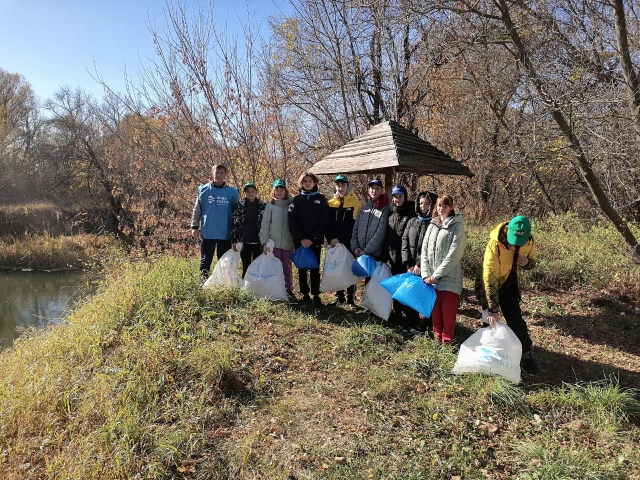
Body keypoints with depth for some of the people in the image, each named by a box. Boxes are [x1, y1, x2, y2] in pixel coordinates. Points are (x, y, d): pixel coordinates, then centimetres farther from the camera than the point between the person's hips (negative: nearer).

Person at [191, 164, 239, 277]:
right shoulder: (204, 190, 2)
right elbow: (197, 210, 5)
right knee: (206, 260, 8)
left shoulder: (232, 192, 2)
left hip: (225, 233, 1)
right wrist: (194, 226, -1)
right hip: (207, 232, 0)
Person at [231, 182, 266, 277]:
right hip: (245, 241, 0)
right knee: (246, 267, 7)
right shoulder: (239, 206, 3)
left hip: (258, 241, 1)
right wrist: (234, 241, -6)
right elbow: (234, 224, 0)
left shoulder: (262, 206, 5)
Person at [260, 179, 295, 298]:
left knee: (287, 268, 10)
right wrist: (264, 242, -7)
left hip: (288, 243, 1)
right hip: (274, 243, -1)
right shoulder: (270, 206, 1)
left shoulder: (291, 205, 5)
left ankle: (288, 290, 21)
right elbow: (264, 226, 0)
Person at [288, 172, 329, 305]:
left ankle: (316, 294, 7)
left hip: (315, 240, -1)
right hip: (300, 240, 1)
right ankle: (305, 294, 12)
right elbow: (292, 221, -1)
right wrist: (301, 238, -13)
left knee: (315, 267, 1)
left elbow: (324, 221, -2)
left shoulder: (321, 199, 5)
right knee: (302, 267, 5)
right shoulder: (297, 199, 7)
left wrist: (313, 238, -11)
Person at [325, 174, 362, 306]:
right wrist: (331, 239, -12)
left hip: (349, 243, -3)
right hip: (334, 243, 3)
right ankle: (339, 297, 18)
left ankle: (350, 297, 9)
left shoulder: (355, 202, -1)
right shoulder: (330, 203, 9)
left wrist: (340, 239, -15)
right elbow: (327, 223, 4)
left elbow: (353, 224, -8)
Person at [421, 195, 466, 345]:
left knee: (448, 310, -1)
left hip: (449, 277, -4)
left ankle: (446, 340, 12)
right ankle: (437, 336, 24)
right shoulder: (432, 226, 13)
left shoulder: (457, 226, -3)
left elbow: (454, 254, -12)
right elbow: (424, 250, 8)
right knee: (435, 308, 10)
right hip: (431, 277, 5)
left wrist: (437, 274, -14)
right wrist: (425, 274, -4)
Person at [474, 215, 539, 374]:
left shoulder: (529, 241, -18)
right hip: (490, 285, -4)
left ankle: (526, 354, 19)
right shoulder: (495, 244, -34)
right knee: (492, 320, -1)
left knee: (516, 319, 7)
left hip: (509, 283, 4)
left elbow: (533, 260, 5)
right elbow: (489, 278, -34)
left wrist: (527, 263, -23)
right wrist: (492, 309, -34)